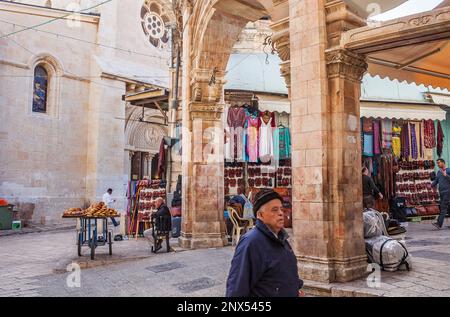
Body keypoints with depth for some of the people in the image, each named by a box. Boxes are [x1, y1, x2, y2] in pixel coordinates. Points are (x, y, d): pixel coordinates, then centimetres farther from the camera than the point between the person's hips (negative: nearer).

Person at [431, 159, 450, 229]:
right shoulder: (438, 172, 17)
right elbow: (436, 181, 16)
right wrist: (431, 185, -2)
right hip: (441, 193, 7)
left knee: (443, 207, -14)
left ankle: (439, 224, -20)